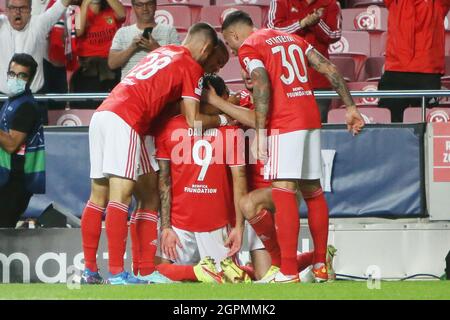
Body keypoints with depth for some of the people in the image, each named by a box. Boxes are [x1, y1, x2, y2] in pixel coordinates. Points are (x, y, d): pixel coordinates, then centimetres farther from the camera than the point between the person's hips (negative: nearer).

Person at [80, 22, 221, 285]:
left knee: (99, 195, 10)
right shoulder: (193, 68, 6)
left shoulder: (161, 52, 28)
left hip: (102, 113, 8)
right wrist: (222, 120, 22)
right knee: (120, 195, -12)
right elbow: (193, 121, 4)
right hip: (126, 120, -8)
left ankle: (90, 270, 12)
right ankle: (117, 274, -18)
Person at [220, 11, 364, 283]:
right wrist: (350, 107, 15)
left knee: (284, 191, -11)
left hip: (284, 123, -7)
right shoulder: (292, 38, 22)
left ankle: (289, 273, -18)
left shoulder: (248, 48, 1)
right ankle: (321, 265, 23)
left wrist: (260, 132, -16)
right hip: (312, 118, 7)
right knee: (313, 190, 16)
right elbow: (330, 69, 15)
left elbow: (262, 85, -15)